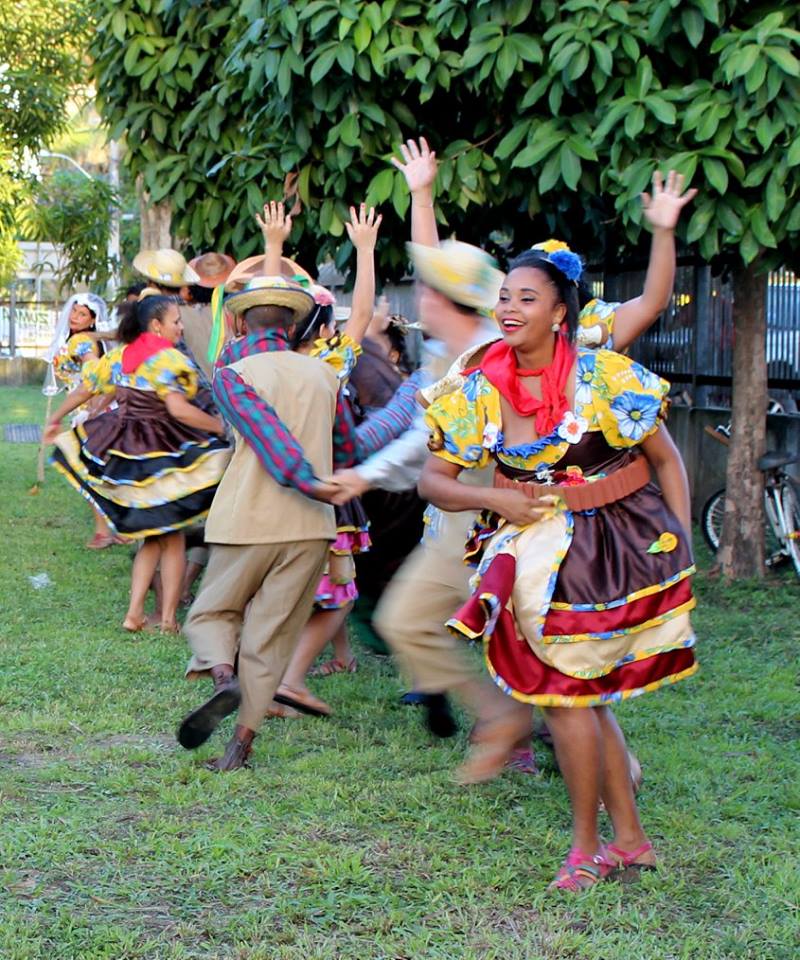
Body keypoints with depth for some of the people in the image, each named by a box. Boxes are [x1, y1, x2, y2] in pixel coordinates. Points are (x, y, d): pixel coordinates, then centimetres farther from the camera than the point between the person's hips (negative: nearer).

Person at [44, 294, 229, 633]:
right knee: (172, 537, 8)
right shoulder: (167, 359, -14)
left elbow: (82, 392, 14)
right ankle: (168, 618, 8)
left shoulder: (118, 357, 7)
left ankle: (134, 612, 9)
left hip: (122, 452, 7)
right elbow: (178, 409, -26)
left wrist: (56, 420, 28)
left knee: (151, 537, 18)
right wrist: (220, 427, -18)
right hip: (160, 453, -6)